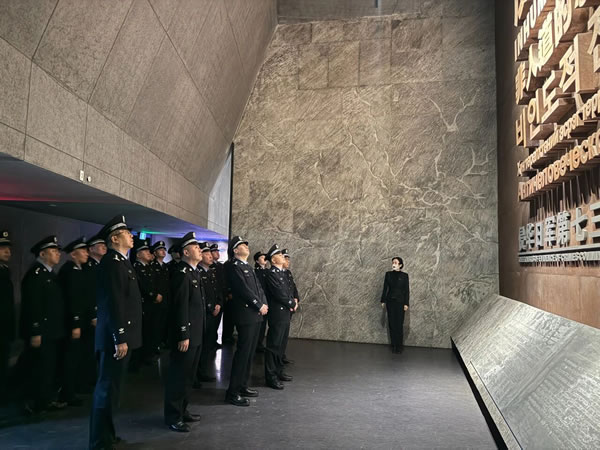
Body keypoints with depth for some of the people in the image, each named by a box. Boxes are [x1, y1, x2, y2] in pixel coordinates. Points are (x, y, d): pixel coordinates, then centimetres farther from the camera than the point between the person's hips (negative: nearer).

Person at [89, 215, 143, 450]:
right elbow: (113, 303, -22)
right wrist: (119, 338, -23)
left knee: (112, 386, 18)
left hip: (123, 335, 10)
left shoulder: (122, 262, 15)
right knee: (108, 387, 0)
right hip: (115, 337, -10)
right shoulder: (111, 262, -16)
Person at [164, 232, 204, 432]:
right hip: (185, 335, -10)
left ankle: (182, 410, 31)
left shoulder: (193, 272, 13)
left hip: (196, 334, 10)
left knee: (188, 375, 18)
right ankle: (173, 417, 13)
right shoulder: (181, 273, -16)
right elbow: (181, 307, -21)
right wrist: (183, 335, -22)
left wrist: (195, 334, 17)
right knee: (178, 375, 2)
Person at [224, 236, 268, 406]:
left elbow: (258, 287, 16)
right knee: (243, 352, -7)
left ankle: (243, 386, 24)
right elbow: (243, 289, -17)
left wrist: (264, 304, 0)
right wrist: (260, 306, -12)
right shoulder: (233, 266, -10)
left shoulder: (248, 266, 19)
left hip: (256, 315, 9)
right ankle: (233, 392, 0)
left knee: (250, 352, 13)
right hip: (245, 315, -9)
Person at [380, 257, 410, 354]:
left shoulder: (404, 275, -2)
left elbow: (407, 290, -1)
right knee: (391, 323, 4)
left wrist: (406, 303, -6)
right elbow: (385, 288, 7)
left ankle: (400, 345, 8)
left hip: (400, 302, -2)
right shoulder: (388, 274, 4)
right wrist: (383, 301, 6)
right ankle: (393, 345, 13)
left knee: (399, 324, -3)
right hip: (390, 301, 2)